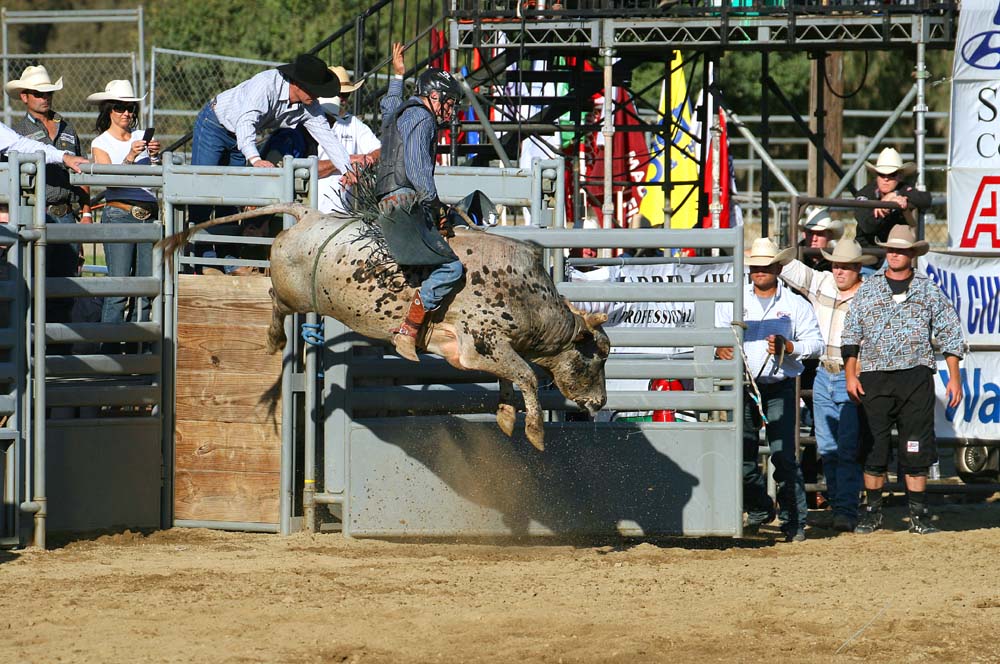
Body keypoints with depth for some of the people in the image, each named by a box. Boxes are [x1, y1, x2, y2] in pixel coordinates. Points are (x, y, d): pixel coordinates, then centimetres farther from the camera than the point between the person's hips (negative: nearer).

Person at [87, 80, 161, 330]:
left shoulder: (143, 137, 14)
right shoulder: (101, 143, 6)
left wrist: (156, 153, -19)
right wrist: (130, 157, -23)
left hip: (148, 215, 4)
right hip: (119, 215, -4)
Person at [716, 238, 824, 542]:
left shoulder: (795, 305, 6)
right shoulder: (733, 301, 11)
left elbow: (815, 342, 5)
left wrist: (788, 347, -13)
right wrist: (719, 348, -16)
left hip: (780, 388, -3)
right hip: (744, 387, 3)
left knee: (784, 457, -11)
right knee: (743, 458, 6)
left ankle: (794, 522, -7)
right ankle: (759, 511, 29)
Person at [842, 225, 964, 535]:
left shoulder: (928, 290, 7)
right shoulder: (868, 289, 9)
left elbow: (950, 334, 9)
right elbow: (851, 334, 10)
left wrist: (954, 377, 3)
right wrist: (850, 375, 0)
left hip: (916, 377, -1)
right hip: (875, 379, 1)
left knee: (916, 449, -1)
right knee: (873, 448, 2)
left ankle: (918, 513, 4)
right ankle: (872, 512, 10)